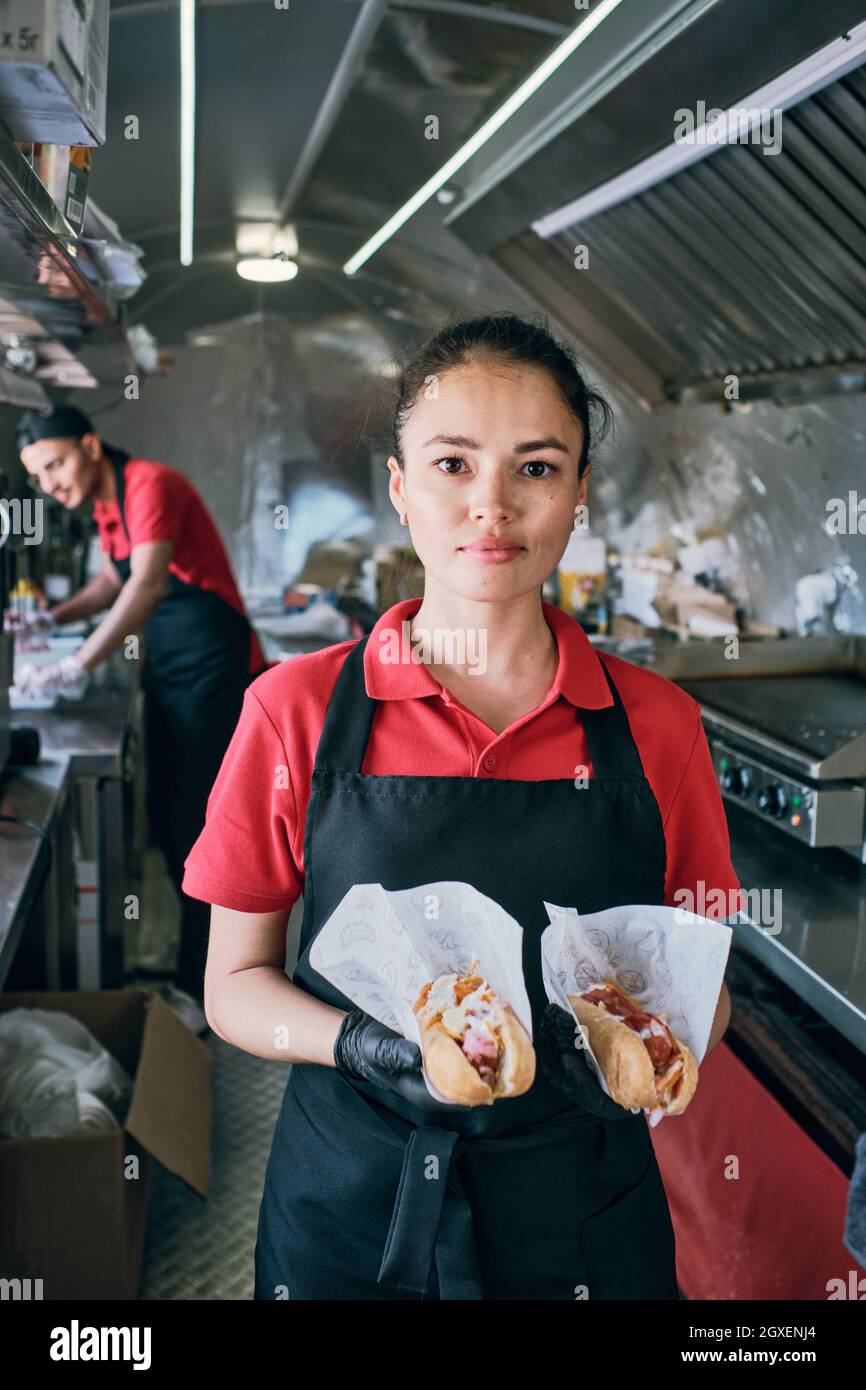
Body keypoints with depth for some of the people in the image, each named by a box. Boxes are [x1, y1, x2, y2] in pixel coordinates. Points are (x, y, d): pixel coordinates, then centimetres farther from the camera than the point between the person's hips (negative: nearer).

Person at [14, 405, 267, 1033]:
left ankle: (199, 989, 1)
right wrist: (53, 617, 11)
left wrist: (78, 666, -34)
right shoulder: (108, 504, 12)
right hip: (167, 669, 10)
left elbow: (148, 584, -30)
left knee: (196, 827, -7)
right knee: (167, 820, 13)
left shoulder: (150, 484, -17)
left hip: (213, 667, -9)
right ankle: (208, 949, 27)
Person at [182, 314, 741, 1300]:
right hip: (348, 1218, 0)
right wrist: (357, 1043, -20)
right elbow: (235, 983, -2)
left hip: (585, 1220, 1)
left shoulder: (654, 725, -6)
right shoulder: (296, 711, -8)